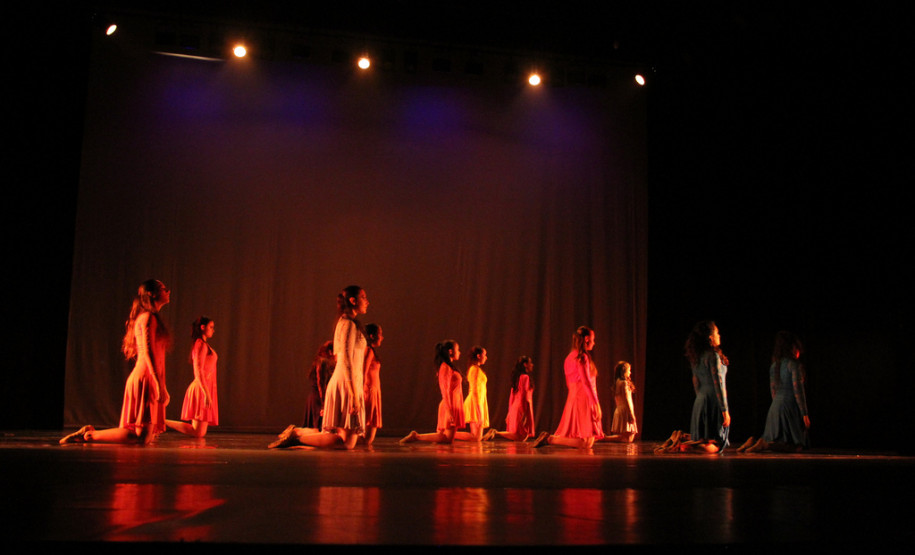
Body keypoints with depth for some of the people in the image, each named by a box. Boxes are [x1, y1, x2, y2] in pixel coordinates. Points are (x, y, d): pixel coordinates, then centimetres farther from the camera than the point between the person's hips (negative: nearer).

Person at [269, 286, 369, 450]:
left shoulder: (345, 322, 21)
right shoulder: (349, 324, -9)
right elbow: (346, 361, -18)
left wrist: (359, 388, 22)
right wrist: (354, 394, -21)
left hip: (342, 383, 10)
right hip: (346, 385, -10)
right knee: (347, 442, -14)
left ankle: (296, 431, 14)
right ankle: (296, 435, -10)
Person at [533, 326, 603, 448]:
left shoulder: (571, 357, 17)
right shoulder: (582, 357, -10)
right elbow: (586, 382, -15)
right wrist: (596, 404, -12)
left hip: (572, 399, 10)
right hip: (583, 400, -10)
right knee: (586, 444, -14)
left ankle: (548, 437, 8)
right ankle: (549, 439, -18)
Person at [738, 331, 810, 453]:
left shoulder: (774, 366, 13)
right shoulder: (794, 364, -9)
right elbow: (798, 390, -13)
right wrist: (804, 414, -10)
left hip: (775, 406, 8)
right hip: (790, 405, -8)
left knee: (775, 441, 16)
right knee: (796, 446, -4)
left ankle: (753, 442, -6)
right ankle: (765, 444, -23)